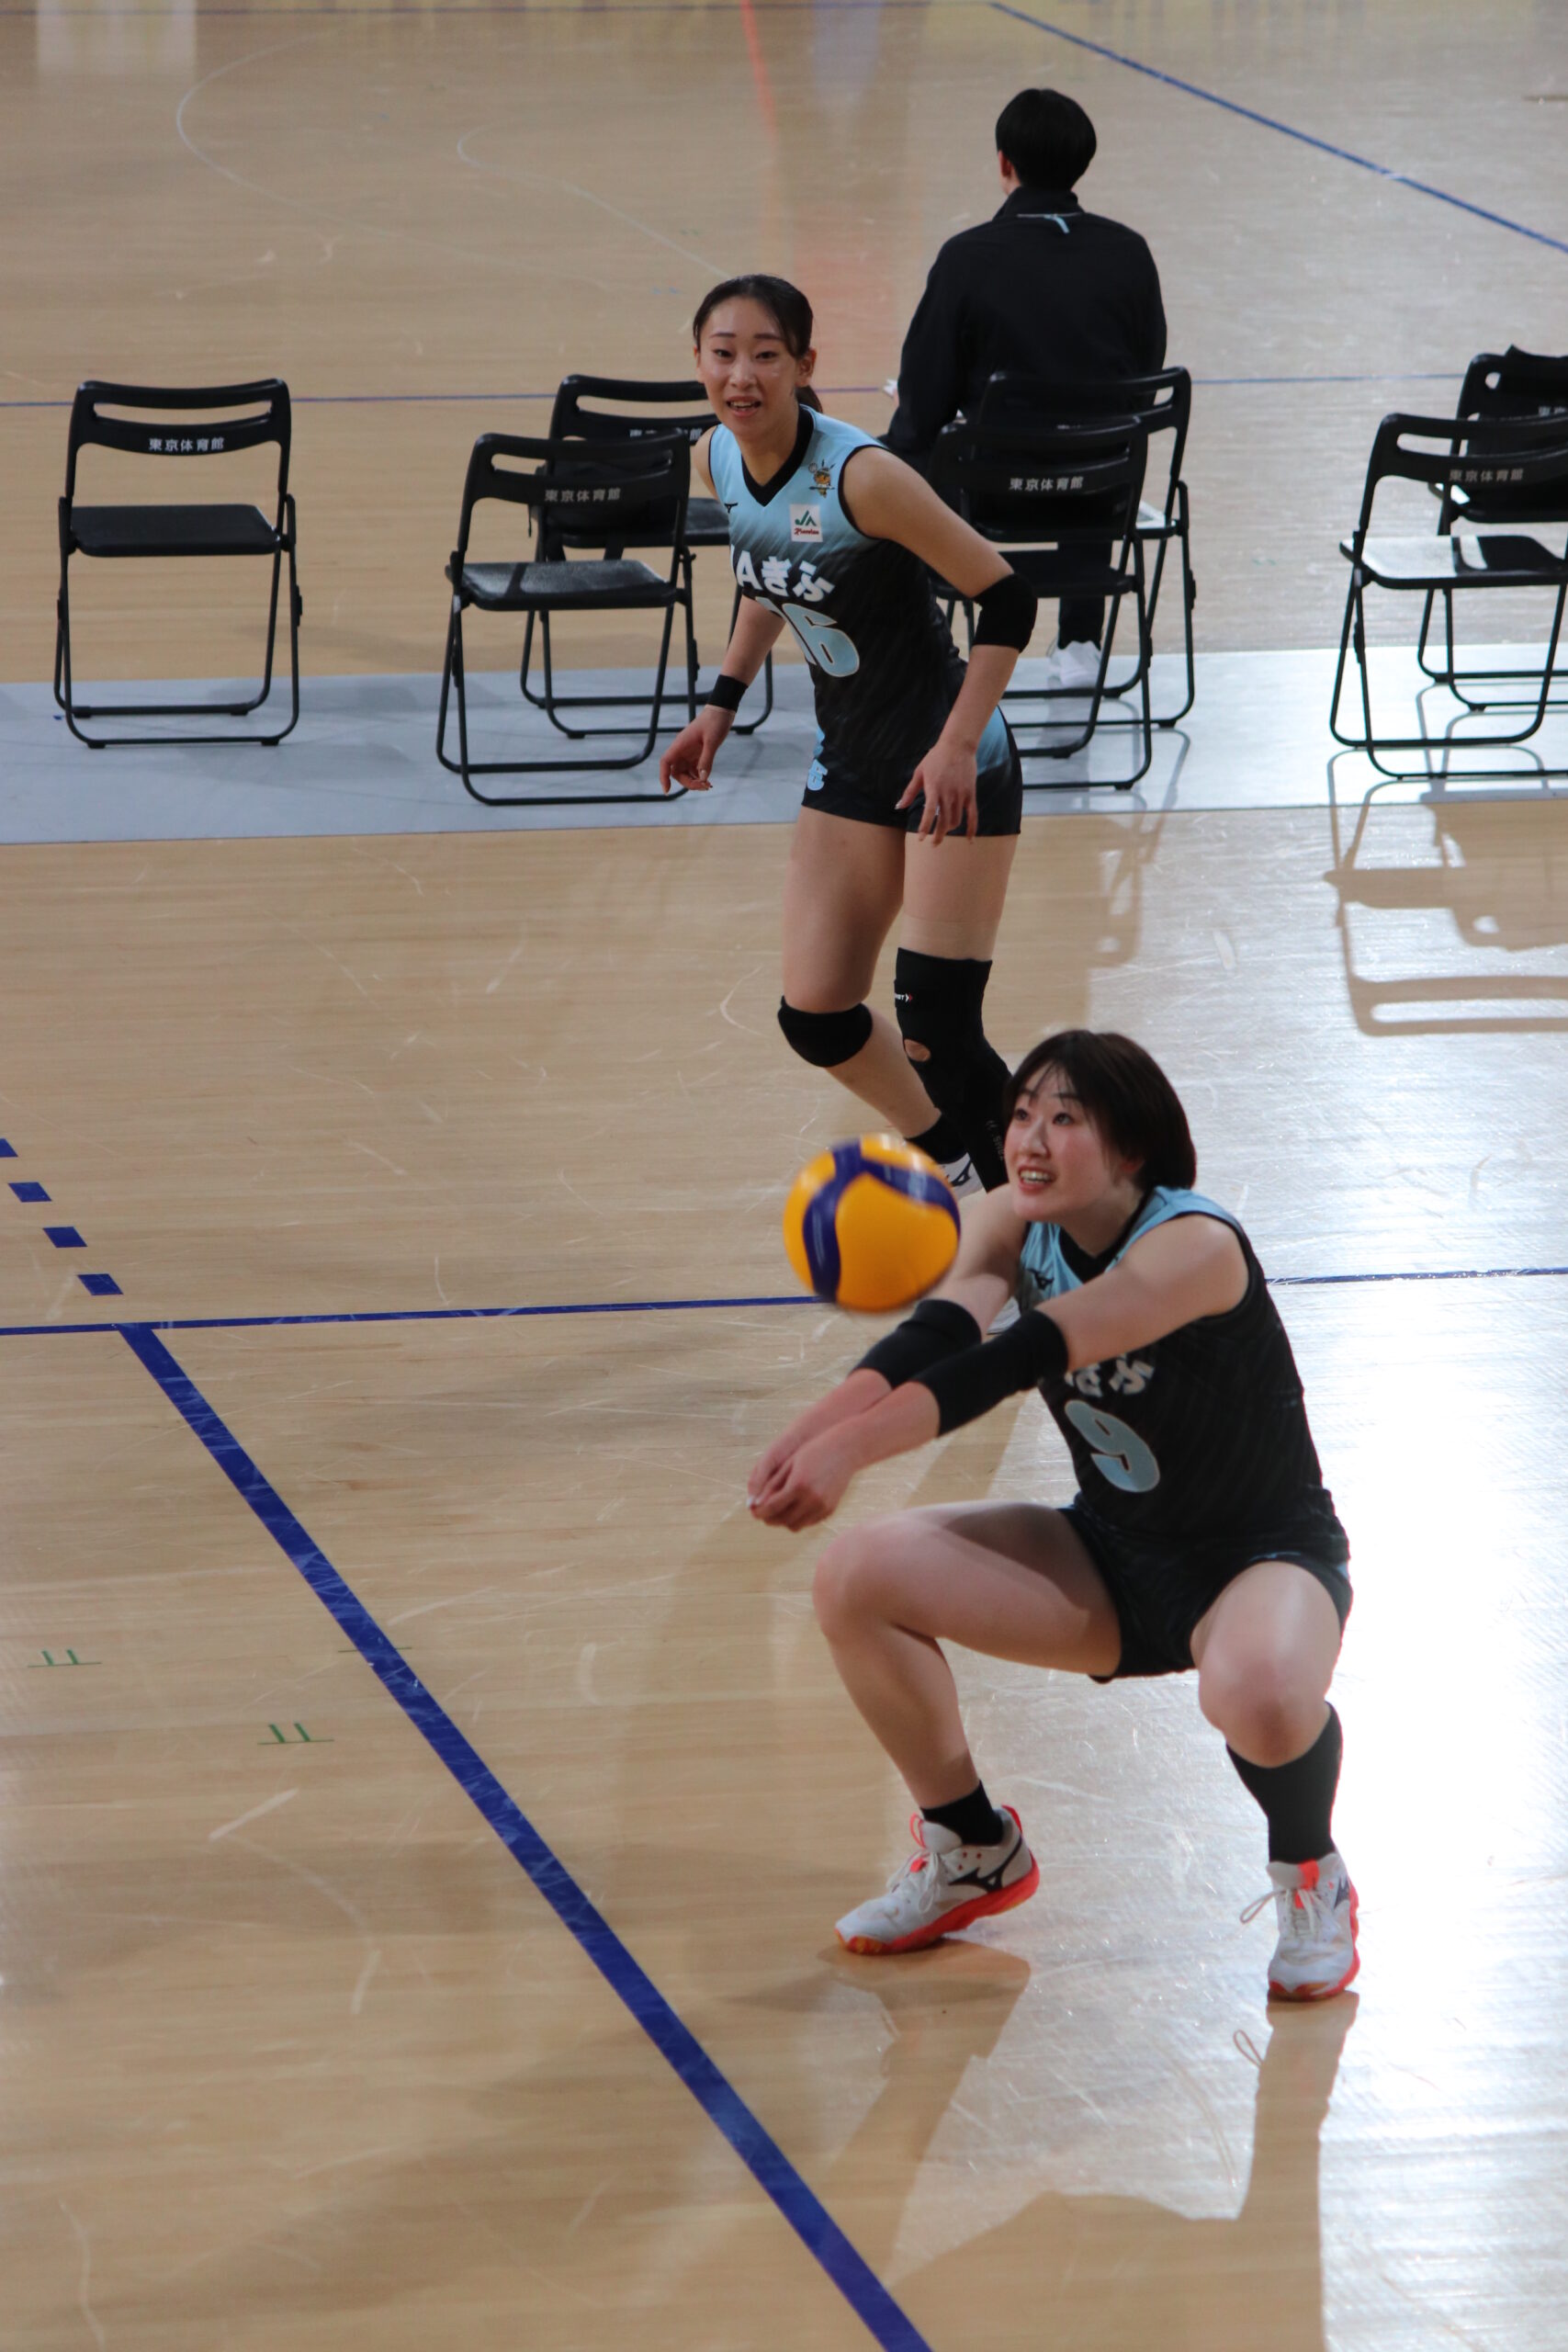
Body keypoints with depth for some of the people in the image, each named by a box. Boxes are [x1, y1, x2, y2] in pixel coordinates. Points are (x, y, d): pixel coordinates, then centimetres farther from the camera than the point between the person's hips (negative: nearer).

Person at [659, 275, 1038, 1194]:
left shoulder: (860, 477, -26)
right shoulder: (716, 461, -4)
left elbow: (1006, 599, -21)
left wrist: (957, 745, -27)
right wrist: (722, 706, 11)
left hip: (953, 771, -7)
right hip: (851, 763, 7)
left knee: (935, 1033, -12)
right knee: (816, 1017, 8)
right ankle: (951, 1161, 33)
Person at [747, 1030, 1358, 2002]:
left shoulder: (1195, 1246, -28)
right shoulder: (1015, 1223, -7)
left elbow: (1018, 1360, -40)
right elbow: (937, 1333, -26)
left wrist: (854, 1446, -51)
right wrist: (822, 1422, -47)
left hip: (1265, 1554, -7)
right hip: (1114, 1553, 7)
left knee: (1258, 1696, -41)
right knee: (858, 1577, -11)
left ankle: (1313, 1877, -4)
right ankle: (975, 1851, 11)